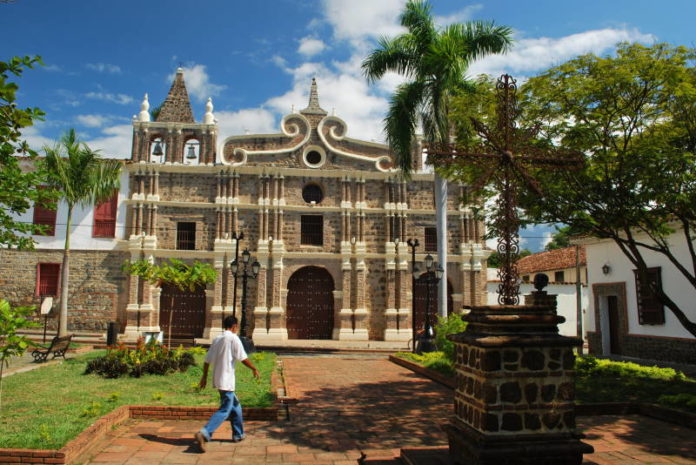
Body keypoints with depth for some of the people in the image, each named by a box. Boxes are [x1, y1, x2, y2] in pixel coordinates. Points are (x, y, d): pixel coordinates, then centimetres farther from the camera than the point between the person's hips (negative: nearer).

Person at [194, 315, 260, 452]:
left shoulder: (216, 339, 11)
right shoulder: (233, 338, -10)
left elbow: (207, 360, 12)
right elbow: (243, 358, -12)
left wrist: (204, 377, 21)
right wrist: (254, 369, 2)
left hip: (217, 379, 8)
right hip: (226, 380, -8)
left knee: (235, 405, 20)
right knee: (225, 410, -7)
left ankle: (238, 435, 27)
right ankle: (204, 434, -19)